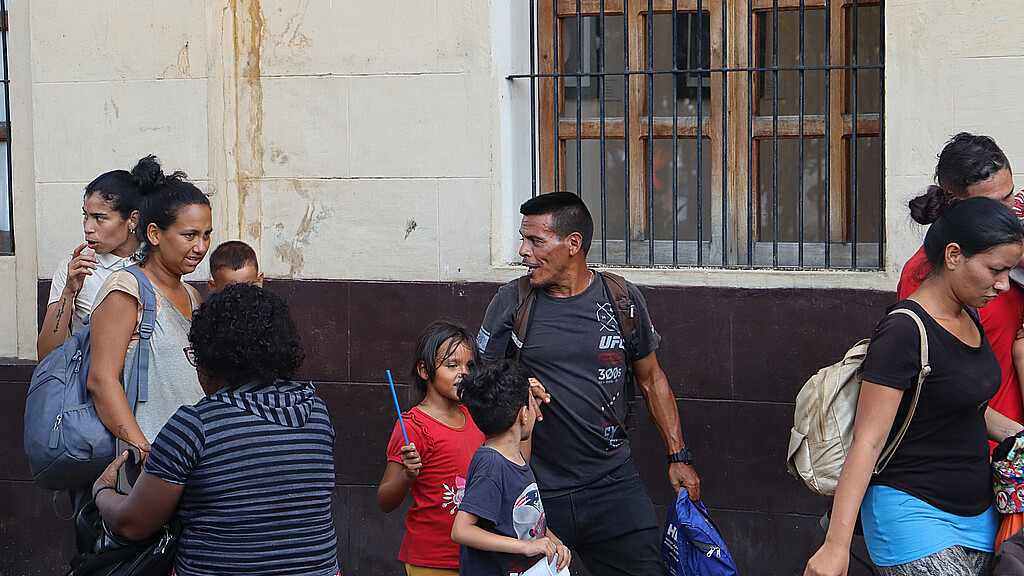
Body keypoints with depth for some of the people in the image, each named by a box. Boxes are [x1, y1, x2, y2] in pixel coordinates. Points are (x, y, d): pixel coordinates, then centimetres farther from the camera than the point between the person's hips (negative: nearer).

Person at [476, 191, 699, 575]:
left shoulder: (623, 300, 4)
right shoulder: (512, 303, 0)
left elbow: (651, 380, 15)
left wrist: (678, 457, 10)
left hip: (614, 485, 1)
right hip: (535, 492, -1)